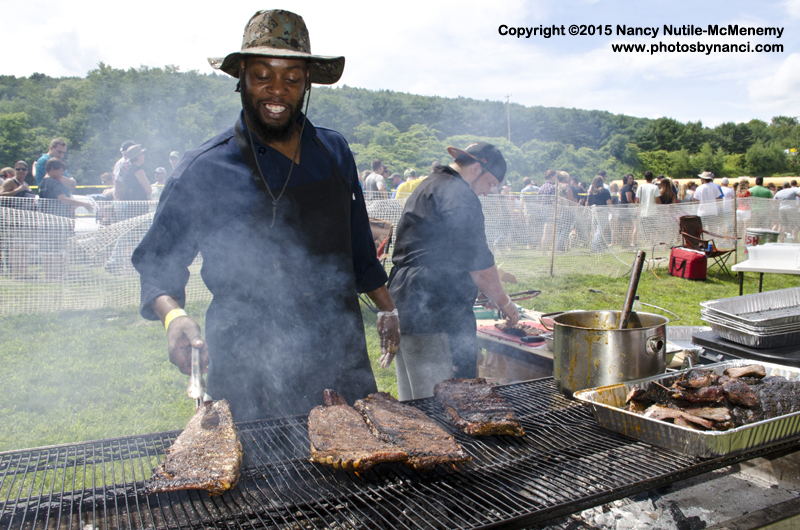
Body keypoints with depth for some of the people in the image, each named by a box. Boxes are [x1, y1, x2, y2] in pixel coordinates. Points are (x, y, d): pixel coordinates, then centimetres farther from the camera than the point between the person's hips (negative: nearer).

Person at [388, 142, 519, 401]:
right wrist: (505, 303, 3)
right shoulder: (459, 196, -11)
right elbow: (479, 264, -12)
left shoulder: (426, 188, 21)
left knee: (412, 406, 17)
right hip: (437, 314, -10)